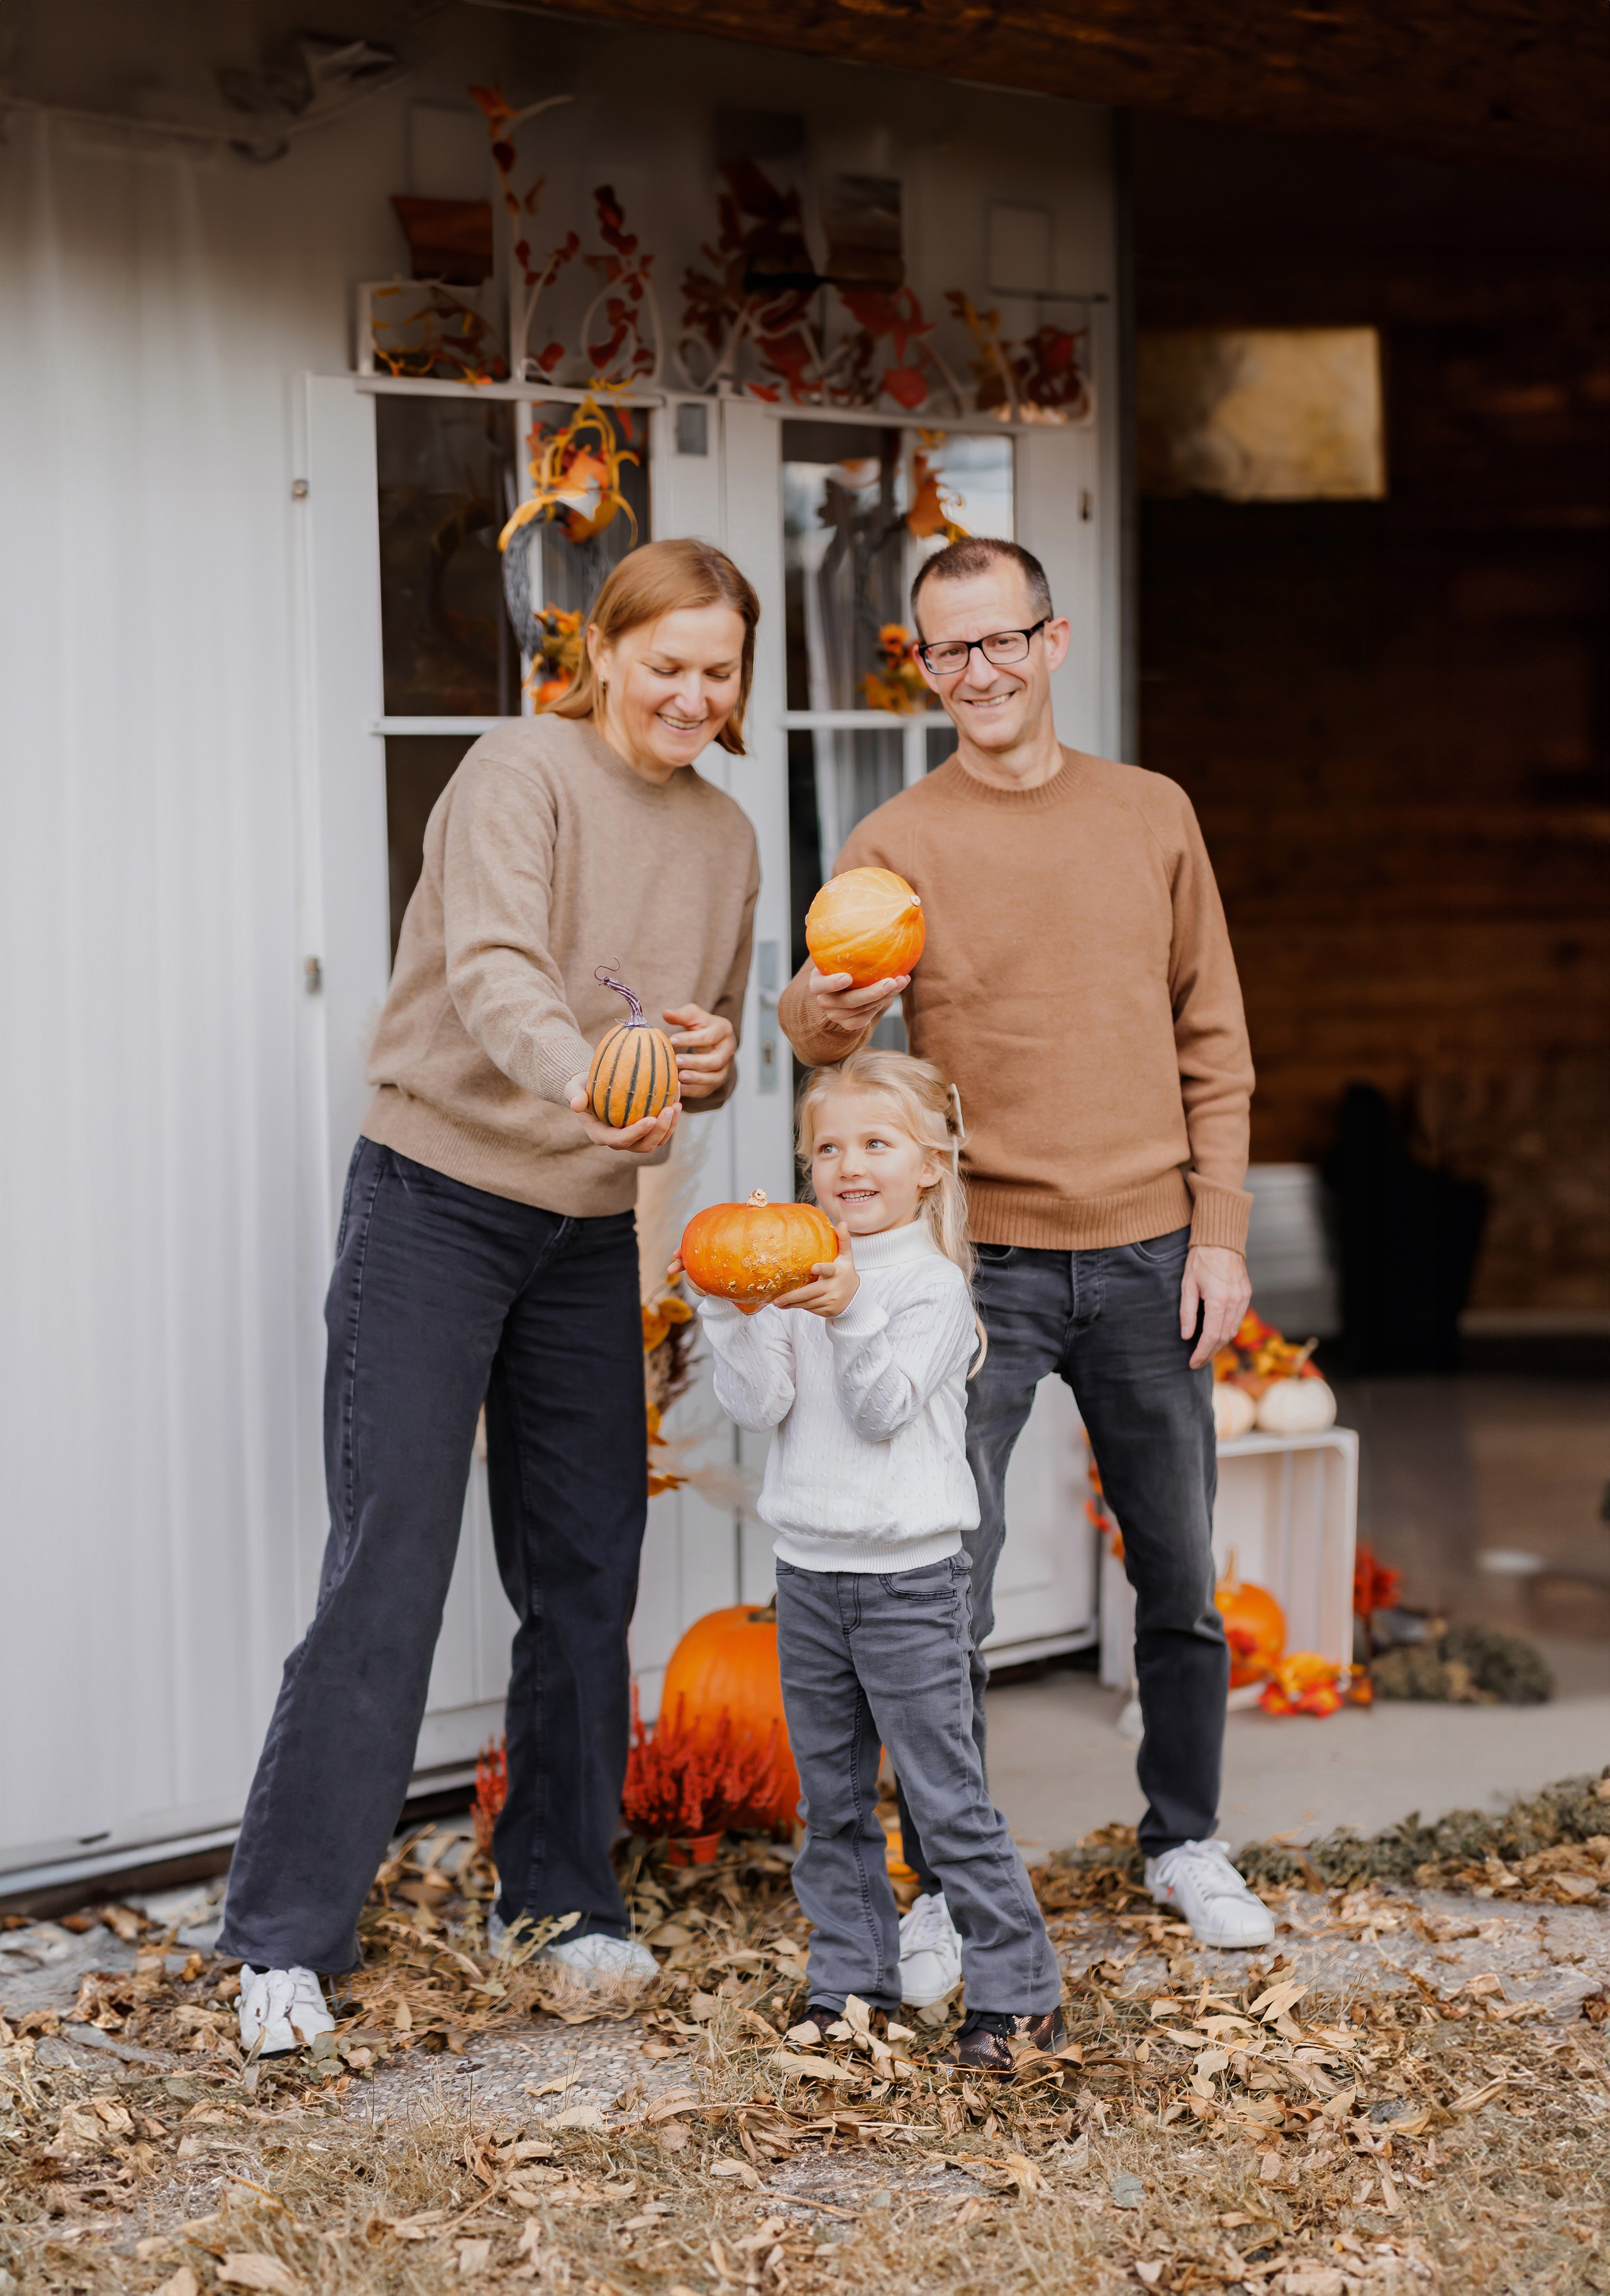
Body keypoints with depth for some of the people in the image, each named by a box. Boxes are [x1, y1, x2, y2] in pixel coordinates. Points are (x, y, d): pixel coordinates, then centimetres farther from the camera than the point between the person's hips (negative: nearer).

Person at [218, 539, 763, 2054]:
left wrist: (712, 1063, -2)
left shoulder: (725, 840, 10)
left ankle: (563, 1896, 23)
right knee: (386, 1572, -9)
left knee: (585, 1575, 8)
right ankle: (285, 1939, -4)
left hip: (592, 1235, 6)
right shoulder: (522, 774, -12)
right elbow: (491, 968, -29)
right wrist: (582, 1078, -48)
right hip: (436, 1206, -6)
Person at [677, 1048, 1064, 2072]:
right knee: (832, 1801, 12)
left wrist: (851, 1316, -31)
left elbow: (885, 1410, -18)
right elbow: (760, 1404, -3)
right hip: (810, 1573, 6)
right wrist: (731, 1315, -17)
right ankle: (853, 1981, 23)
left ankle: (1018, 1988, 3)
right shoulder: (795, 1271, 7)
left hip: (908, 1578, -6)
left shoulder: (932, 1286, -8)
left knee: (947, 1793, -4)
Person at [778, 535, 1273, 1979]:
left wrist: (1219, 1231, 2)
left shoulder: (1153, 817, 7)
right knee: (947, 1588, -5)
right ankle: (946, 1891, 8)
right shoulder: (897, 844, -1)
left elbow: (1212, 1042, 9)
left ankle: (1187, 1843, 29)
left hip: (1146, 1258, 3)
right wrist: (828, 1012, -36)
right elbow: (817, 1017, -13)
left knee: (1181, 1576, 11)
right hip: (980, 1263, -2)